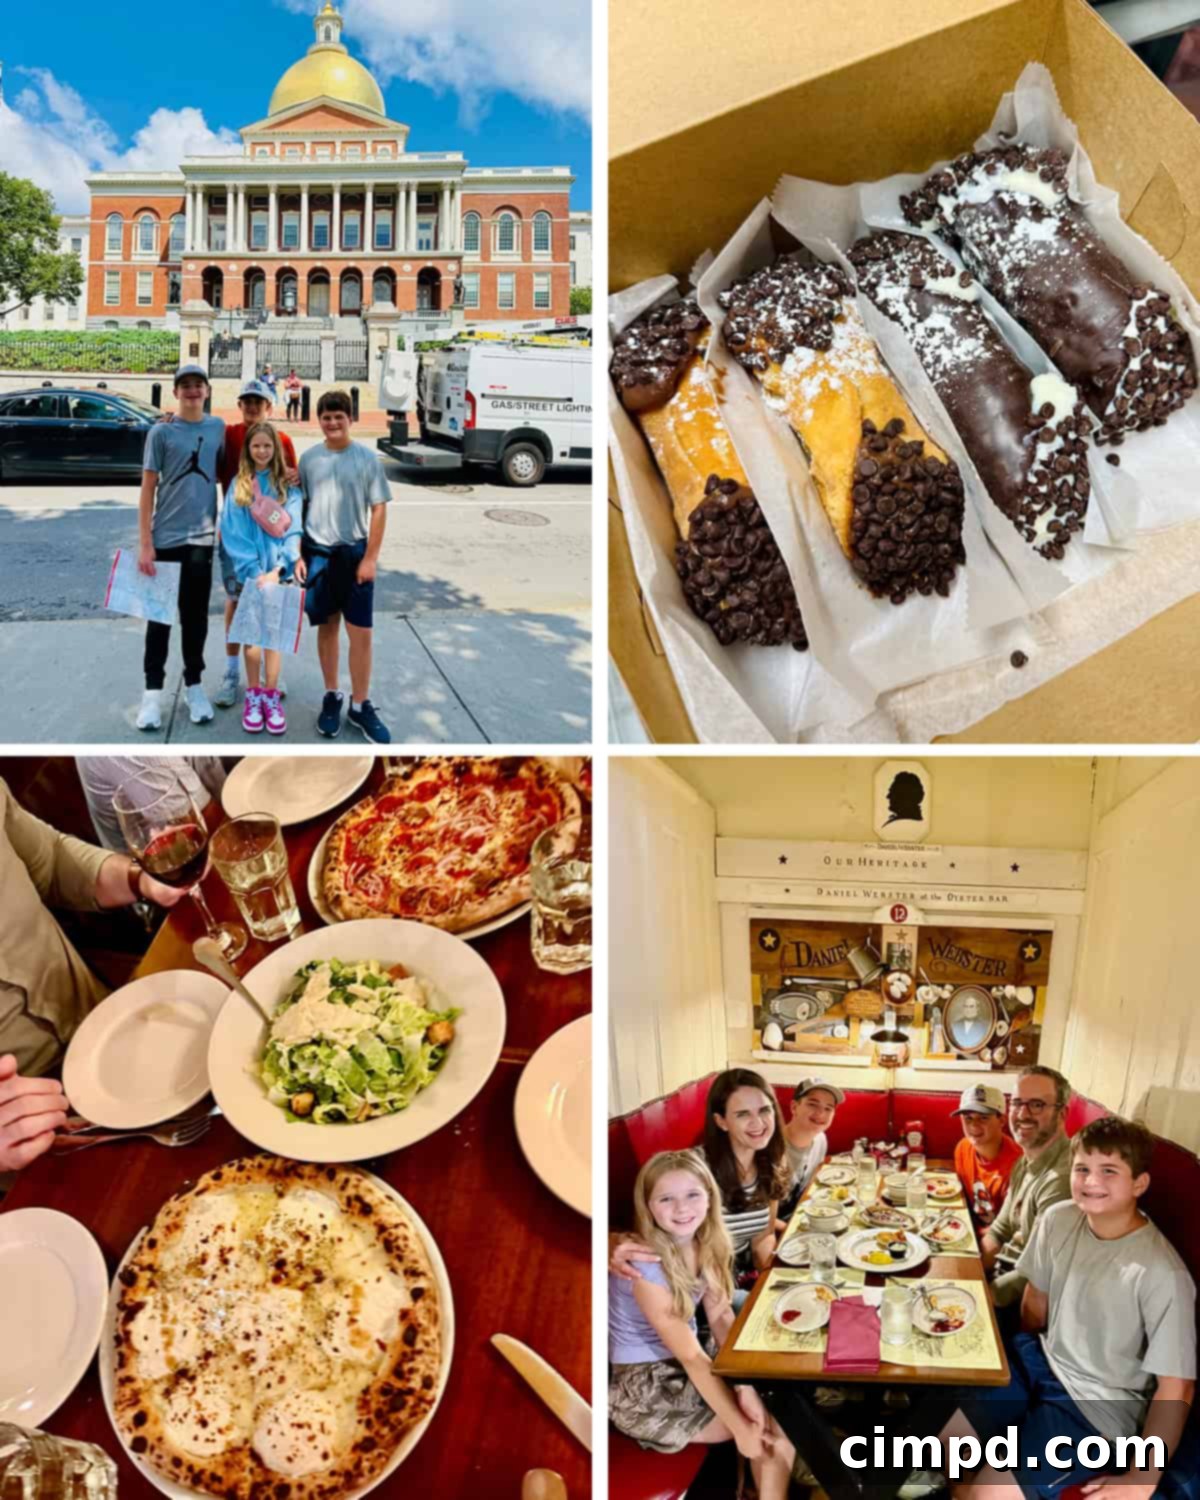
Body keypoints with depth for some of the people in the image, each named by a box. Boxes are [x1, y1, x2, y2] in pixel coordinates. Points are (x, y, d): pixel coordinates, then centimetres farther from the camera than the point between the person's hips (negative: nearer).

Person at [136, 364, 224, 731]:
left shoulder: (218, 428, 5)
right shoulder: (161, 432, -2)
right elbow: (148, 488, -3)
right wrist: (144, 543, -9)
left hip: (202, 537, 2)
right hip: (165, 537, -2)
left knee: (196, 615, 9)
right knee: (159, 615, 3)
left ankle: (194, 686, 19)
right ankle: (153, 691, 7)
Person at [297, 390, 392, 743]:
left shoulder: (367, 458, -3)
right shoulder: (309, 459, 3)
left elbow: (378, 509, -2)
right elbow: (300, 508, 8)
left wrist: (370, 557, -8)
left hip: (356, 553, -1)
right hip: (318, 553, 2)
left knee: (361, 632, -1)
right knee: (327, 627, 10)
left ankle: (360, 706, 9)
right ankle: (331, 697, 22)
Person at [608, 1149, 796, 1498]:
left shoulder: (704, 1243, -5)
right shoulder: (645, 1265, -26)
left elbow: (721, 1316, -2)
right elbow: (691, 1355, -24)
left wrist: (745, 1385, -16)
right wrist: (740, 1428, -23)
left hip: (681, 1368, 6)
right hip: (639, 1385, -6)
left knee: (773, 1410, -11)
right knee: (772, 1429, -12)